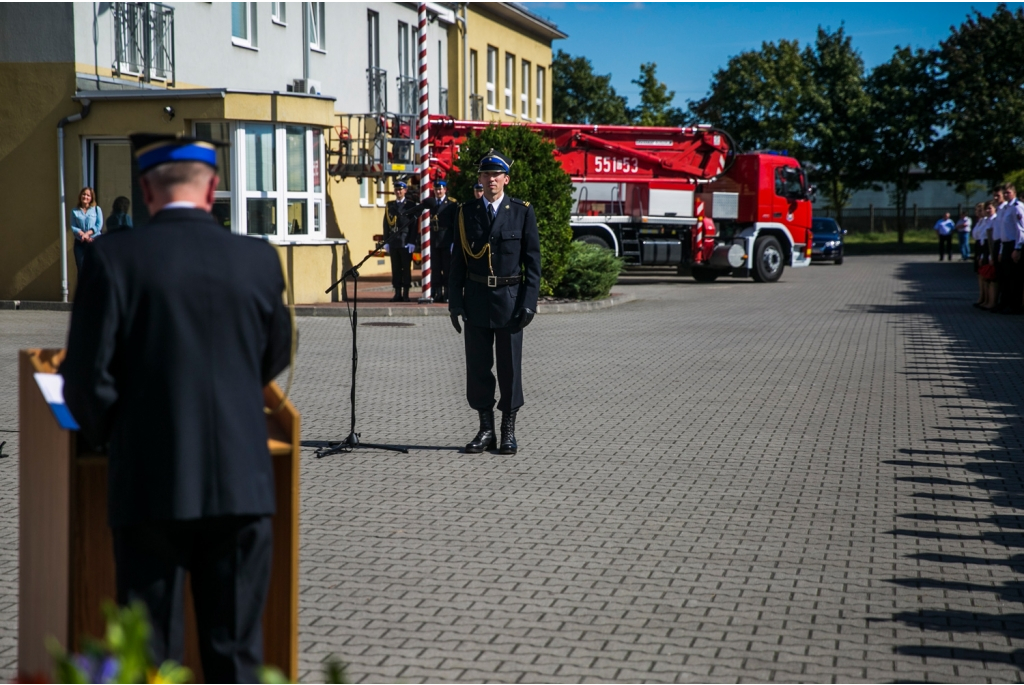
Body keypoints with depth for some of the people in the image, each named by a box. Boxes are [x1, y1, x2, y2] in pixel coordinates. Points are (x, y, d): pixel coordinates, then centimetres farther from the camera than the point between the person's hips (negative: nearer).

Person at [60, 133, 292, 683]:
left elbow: (86, 376, -9)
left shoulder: (115, 257, -8)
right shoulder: (259, 260, 1)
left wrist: (111, 436, 11)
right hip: (243, 484, 2)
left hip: (151, 485, -2)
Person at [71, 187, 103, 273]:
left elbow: (99, 225, -4)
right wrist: (82, 234, -16)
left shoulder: (97, 209, 5)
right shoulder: (75, 211, 7)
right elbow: (73, 227, 0)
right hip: (80, 243, 1)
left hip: (94, 241, -1)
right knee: (81, 268, -1)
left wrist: (87, 233, -15)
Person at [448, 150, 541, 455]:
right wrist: (455, 301, 1)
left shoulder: (522, 212, 0)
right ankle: (486, 429, 15)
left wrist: (529, 302, -8)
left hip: (509, 299, -2)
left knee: (509, 366, 2)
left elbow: (533, 260, -1)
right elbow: (458, 259, 7)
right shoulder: (467, 212, 6)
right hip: (476, 299, 2)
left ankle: (508, 431, 12)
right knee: (478, 366, 4)